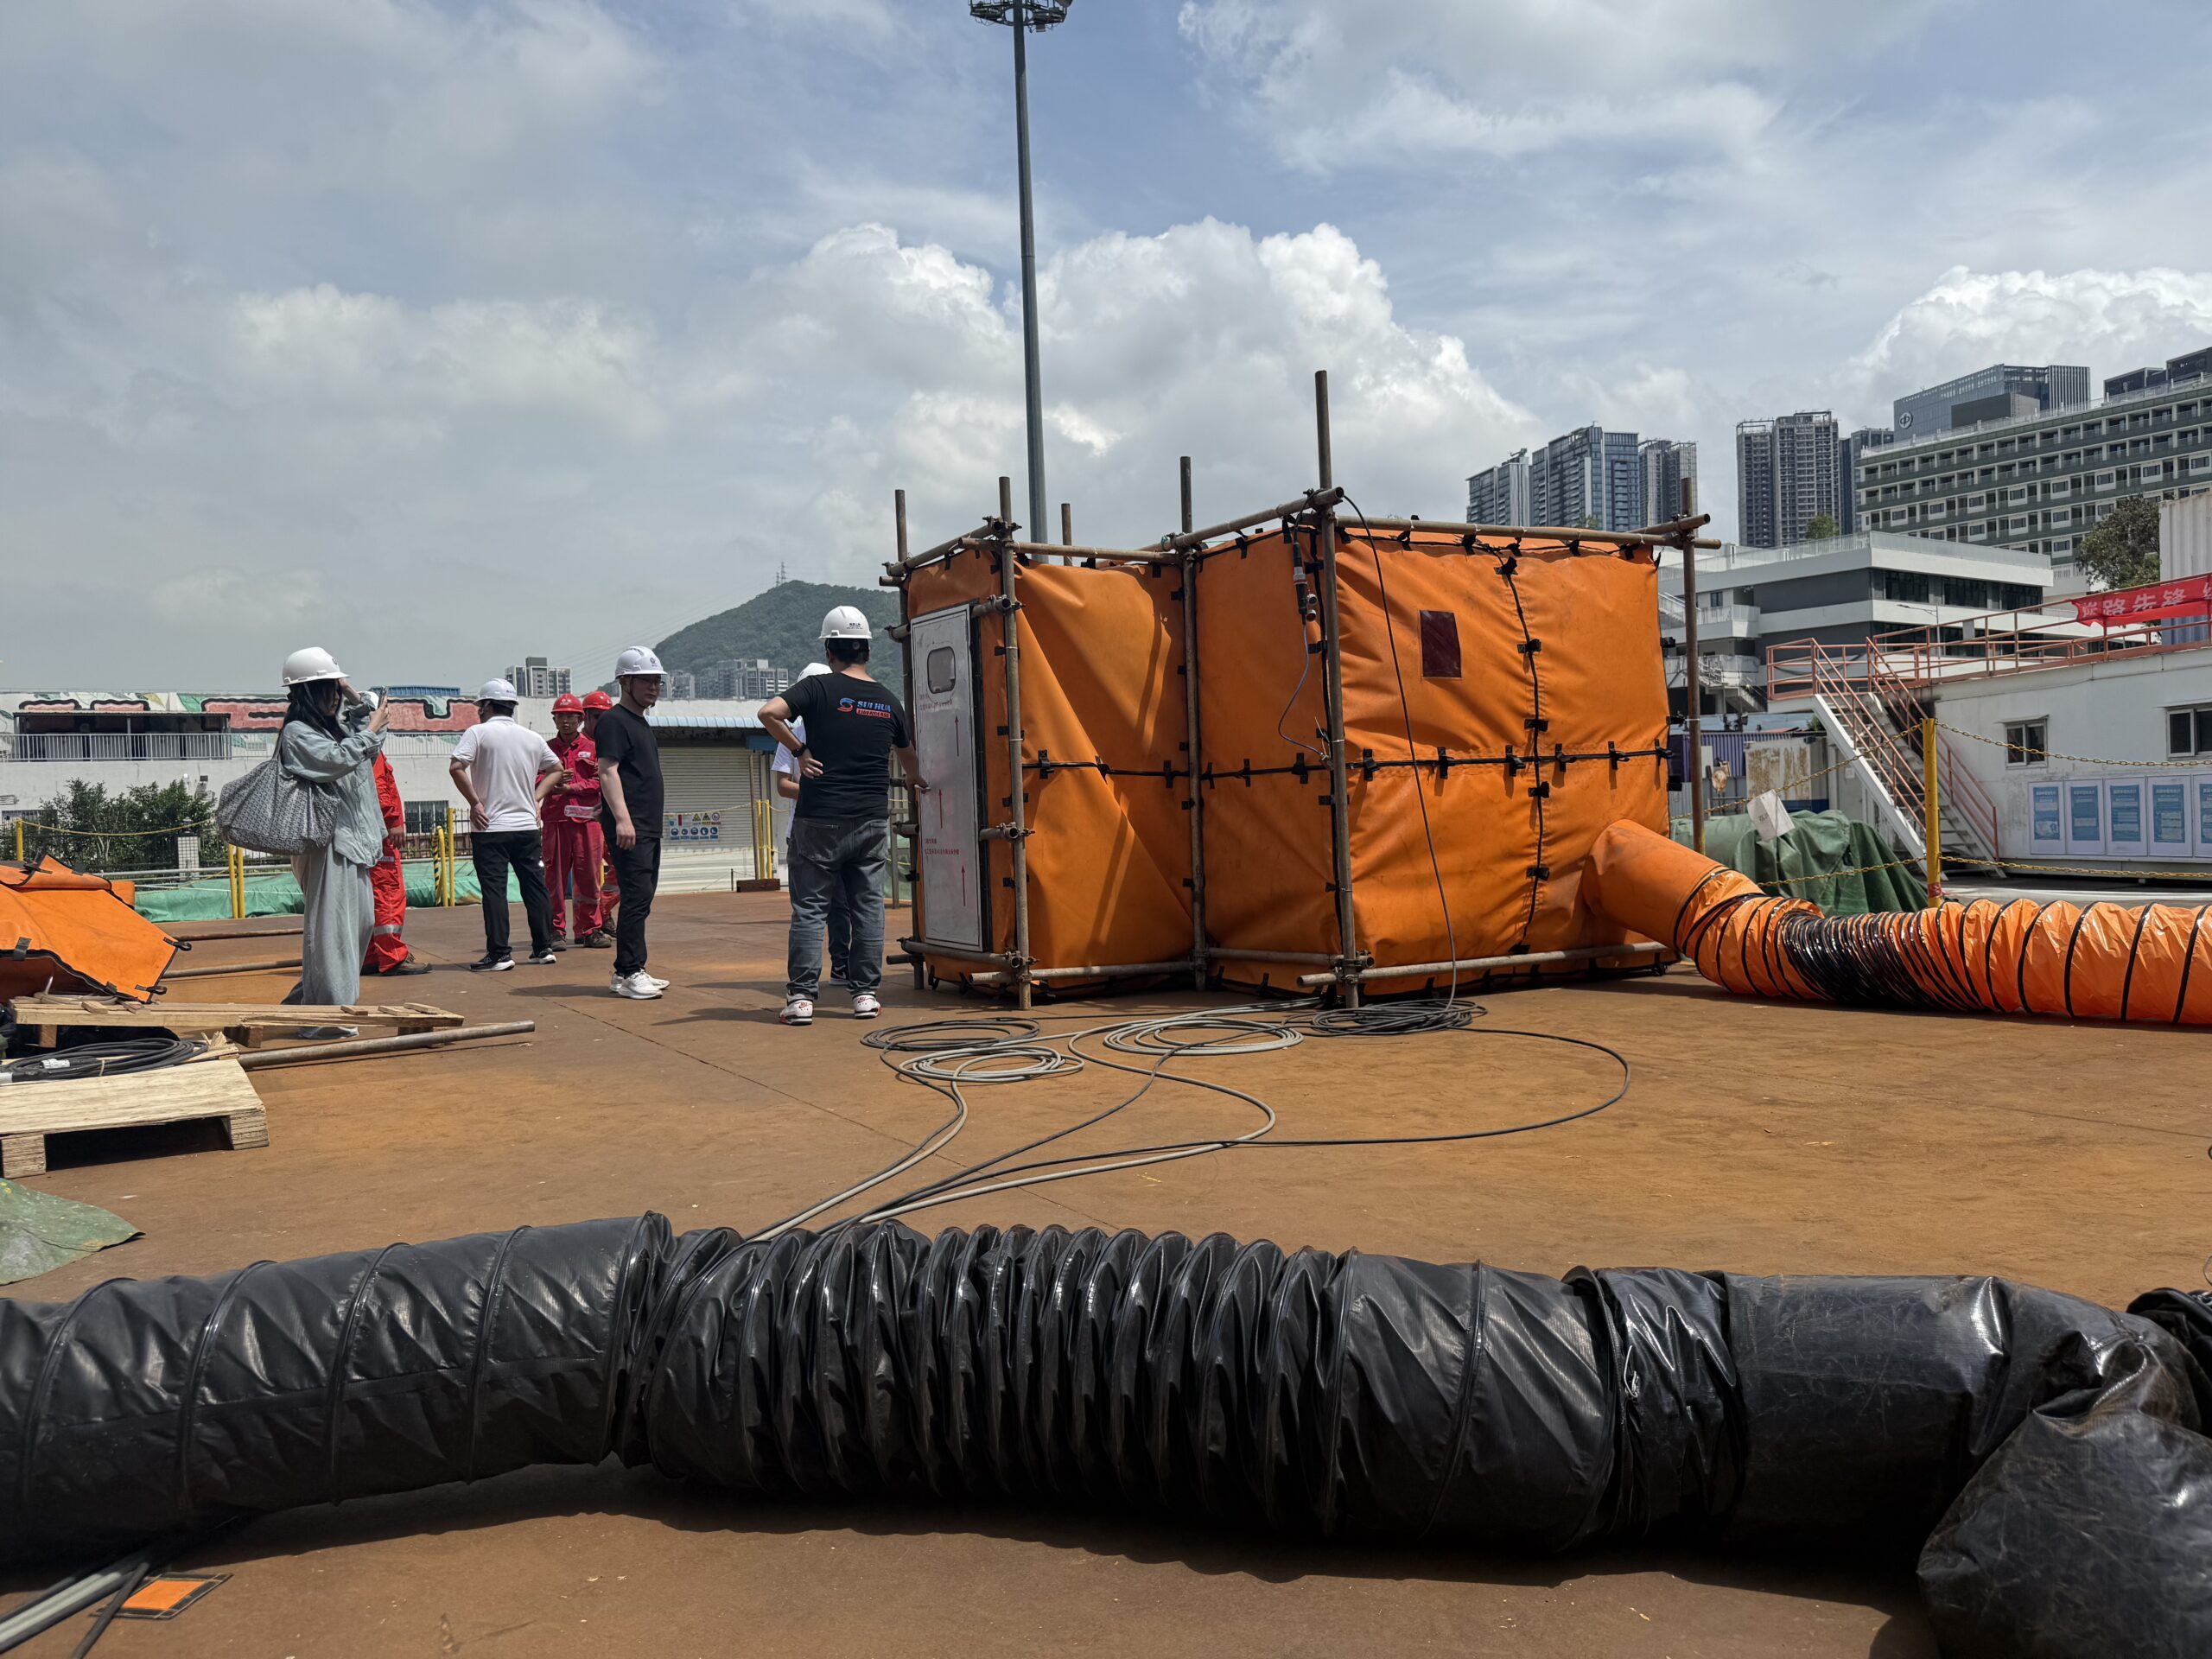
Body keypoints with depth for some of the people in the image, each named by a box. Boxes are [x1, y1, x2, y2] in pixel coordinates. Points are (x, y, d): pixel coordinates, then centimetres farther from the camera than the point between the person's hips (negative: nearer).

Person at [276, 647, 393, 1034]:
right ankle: (324, 1015, -6)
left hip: (352, 839, 9)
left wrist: (356, 699, 14)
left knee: (359, 920, 15)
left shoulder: (336, 726, 16)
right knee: (329, 925, -9)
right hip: (327, 840, -9)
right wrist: (370, 731, -11)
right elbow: (337, 759, -23)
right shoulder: (297, 733, -9)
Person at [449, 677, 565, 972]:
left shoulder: (478, 732, -4)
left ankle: (499, 954, -6)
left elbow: (456, 767, -16)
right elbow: (556, 769, 21)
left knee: (494, 890, -3)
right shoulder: (532, 738, 10)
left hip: (490, 828, -4)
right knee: (535, 887, 9)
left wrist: (474, 802, -9)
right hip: (527, 826, 4)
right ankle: (543, 948, 12)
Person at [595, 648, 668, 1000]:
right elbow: (607, 772, -17)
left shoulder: (641, 723, 21)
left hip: (649, 827, 10)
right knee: (637, 897, -13)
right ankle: (627, 974, -10)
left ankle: (629, 971, 16)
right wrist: (622, 819, -26)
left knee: (641, 899, 11)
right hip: (629, 828, -10)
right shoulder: (614, 720, -8)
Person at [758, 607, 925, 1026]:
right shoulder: (888, 701, 8)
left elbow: (769, 712, -21)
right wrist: (918, 782, 46)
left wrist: (799, 750, -7)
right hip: (872, 820, 3)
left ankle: (801, 996, 2)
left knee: (809, 908, 2)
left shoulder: (820, 688, -5)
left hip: (820, 821, -3)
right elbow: (907, 756, 25)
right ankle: (865, 993, 11)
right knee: (868, 905, 9)